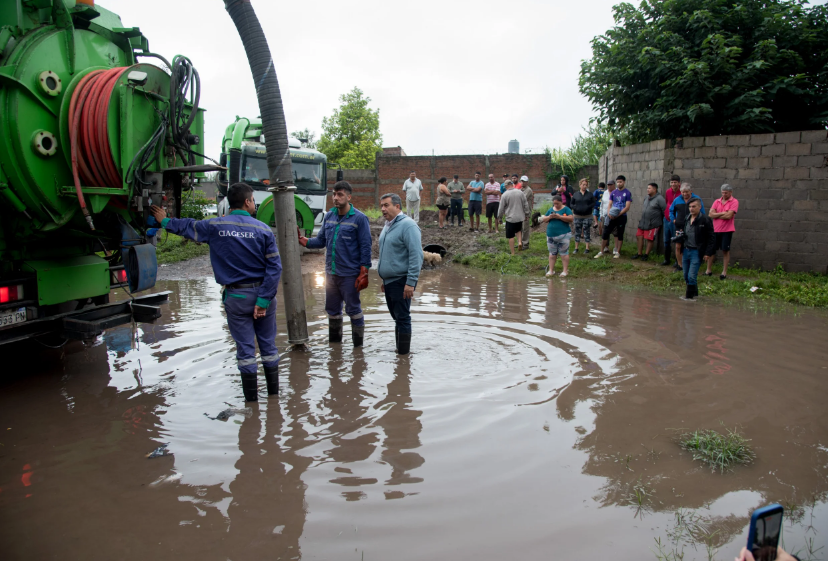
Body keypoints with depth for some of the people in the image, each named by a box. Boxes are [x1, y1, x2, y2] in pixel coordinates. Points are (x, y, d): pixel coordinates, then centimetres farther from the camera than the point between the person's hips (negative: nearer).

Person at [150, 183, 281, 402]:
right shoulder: (263, 229, -5)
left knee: (245, 347, 8)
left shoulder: (214, 227, -3)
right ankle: (273, 392, 23)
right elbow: (274, 267, -11)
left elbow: (188, 226, 16)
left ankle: (251, 397, 15)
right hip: (262, 294, 0)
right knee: (268, 344, 12)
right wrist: (264, 299, -9)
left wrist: (165, 221, 36)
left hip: (236, 297, 0)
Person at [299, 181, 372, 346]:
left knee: (353, 309, 4)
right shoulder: (329, 216, 8)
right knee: (332, 310, 15)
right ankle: (334, 342, 31)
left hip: (349, 275, -6)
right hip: (330, 273, 6)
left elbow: (366, 247, -9)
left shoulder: (359, 218, -8)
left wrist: (363, 274, -14)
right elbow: (321, 240, 10)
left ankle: (358, 346, 17)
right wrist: (303, 240, -8)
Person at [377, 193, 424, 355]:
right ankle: (399, 347, 29)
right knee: (396, 317, 17)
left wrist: (411, 282, -24)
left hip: (401, 282, -9)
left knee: (402, 318, -2)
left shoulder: (407, 225, -15)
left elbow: (416, 255, -21)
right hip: (389, 281, 9)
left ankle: (403, 353, 6)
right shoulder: (388, 225, 15)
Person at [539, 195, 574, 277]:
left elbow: (571, 218, -14)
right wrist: (549, 217, -8)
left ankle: (565, 270, 5)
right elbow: (544, 219, 13)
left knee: (564, 253, -2)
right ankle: (551, 270, 15)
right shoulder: (550, 210, 13)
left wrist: (559, 217, -19)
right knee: (552, 253, 9)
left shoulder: (566, 209, -2)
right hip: (551, 235, 5)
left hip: (563, 235, -5)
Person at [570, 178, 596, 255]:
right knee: (577, 232, 5)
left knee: (587, 232, 2)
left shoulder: (590, 194, 4)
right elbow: (571, 204, 8)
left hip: (587, 216, -1)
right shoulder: (575, 194, 6)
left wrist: (588, 207, -17)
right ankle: (576, 248, 13)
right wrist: (575, 207, -13)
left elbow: (593, 203, 2)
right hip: (578, 216, 1)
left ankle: (587, 248, 9)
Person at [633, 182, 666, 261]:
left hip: (652, 224, -8)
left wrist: (662, 221, -8)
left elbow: (665, 210, -14)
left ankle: (646, 254, 12)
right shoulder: (647, 198, 11)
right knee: (639, 236, 8)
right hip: (643, 222, 8)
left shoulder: (659, 199, -13)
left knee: (650, 239, 0)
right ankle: (639, 253, 20)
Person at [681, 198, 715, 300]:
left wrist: (708, 253, -11)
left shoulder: (705, 220, -9)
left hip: (697, 252, -6)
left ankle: (689, 296, 4)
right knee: (686, 276, 12)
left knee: (692, 276, -8)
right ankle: (694, 292, 30)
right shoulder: (686, 219, 10)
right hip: (686, 250, 6)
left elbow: (711, 238, -7)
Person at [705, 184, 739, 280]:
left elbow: (729, 215, -17)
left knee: (725, 250, 3)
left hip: (727, 230, -4)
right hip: (715, 229, 4)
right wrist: (723, 213, -13)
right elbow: (711, 214, -3)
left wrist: (716, 215, -6)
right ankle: (708, 270, 18)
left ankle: (724, 272, 11)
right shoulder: (717, 201, 7)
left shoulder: (734, 202, -5)